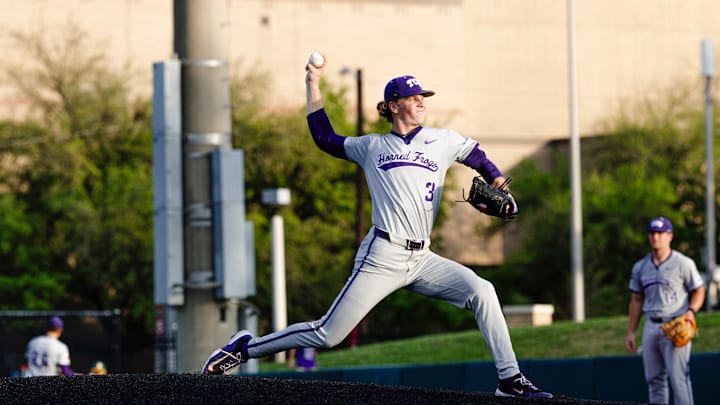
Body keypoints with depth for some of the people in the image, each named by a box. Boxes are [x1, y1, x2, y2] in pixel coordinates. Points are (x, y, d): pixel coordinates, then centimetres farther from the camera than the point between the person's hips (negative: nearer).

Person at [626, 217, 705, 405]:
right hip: (652, 325, 6)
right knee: (654, 379, 7)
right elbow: (636, 301, 18)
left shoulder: (683, 263, -2)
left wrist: (691, 311, -17)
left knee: (678, 377, -13)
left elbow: (699, 291, 2)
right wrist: (631, 332, 15)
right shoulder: (640, 267, 13)